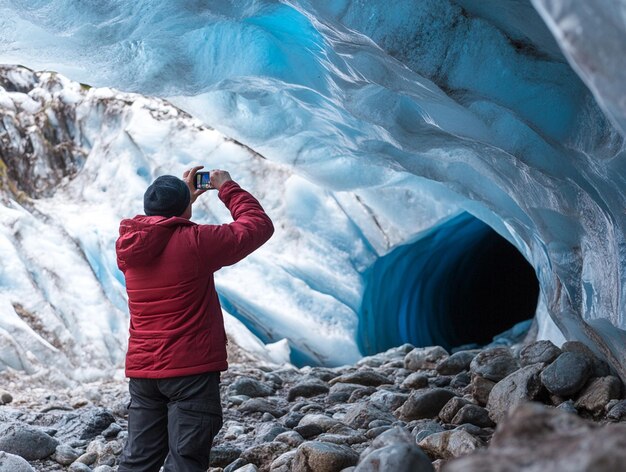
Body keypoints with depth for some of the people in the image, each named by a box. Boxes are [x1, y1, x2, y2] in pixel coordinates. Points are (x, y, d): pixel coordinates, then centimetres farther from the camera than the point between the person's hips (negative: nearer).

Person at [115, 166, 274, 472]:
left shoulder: (129, 245, 4)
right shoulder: (195, 242, -13)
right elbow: (259, 225, -2)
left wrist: (183, 197, 28)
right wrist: (227, 187, 11)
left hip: (142, 372, 6)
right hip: (191, 370, -6)